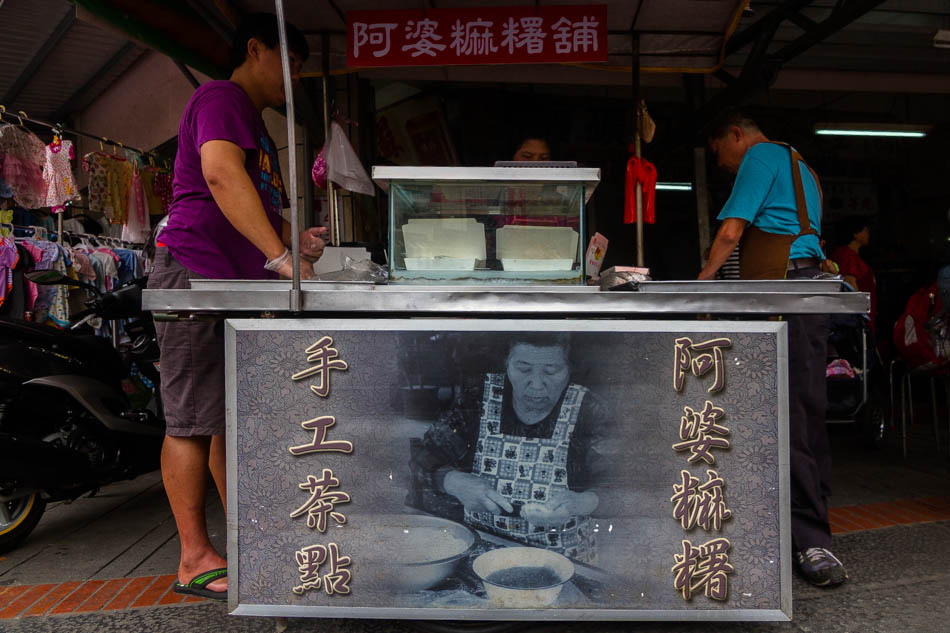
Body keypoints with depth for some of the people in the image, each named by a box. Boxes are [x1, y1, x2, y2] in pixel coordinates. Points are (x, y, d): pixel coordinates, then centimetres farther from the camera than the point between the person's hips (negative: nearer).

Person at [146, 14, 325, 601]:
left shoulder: (257, 126, 26)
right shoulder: (221, 98, -4)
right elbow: (221, 174, -23)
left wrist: (296, 240, 12)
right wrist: (281, 256, -28)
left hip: (240, 285, 10)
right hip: (197, 274, -10)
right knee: (195, 418, -5)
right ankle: (195, 558, 4)